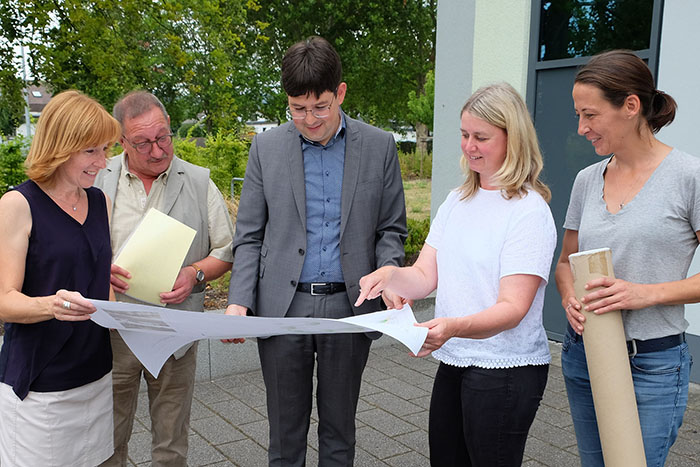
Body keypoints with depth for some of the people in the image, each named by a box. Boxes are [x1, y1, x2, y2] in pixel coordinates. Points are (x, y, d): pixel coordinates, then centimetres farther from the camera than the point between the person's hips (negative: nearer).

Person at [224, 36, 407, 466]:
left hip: (349, 307, 0)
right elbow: (249, 236, 4)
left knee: (339, 431, 16)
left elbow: (391, 229, 5)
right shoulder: (267, 147, 2)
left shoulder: (379, 146, 0)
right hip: (282, 307, 1)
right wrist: (239, 301, -9)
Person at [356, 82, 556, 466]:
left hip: (507, 369, -7)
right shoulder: (456, 201, 9)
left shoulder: (529, 211, -13)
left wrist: (454, 327, -37)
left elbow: (513, 308, -20)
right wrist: (390, 275, -17)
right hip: (454, 363, 7)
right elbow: (425, 276, 5)